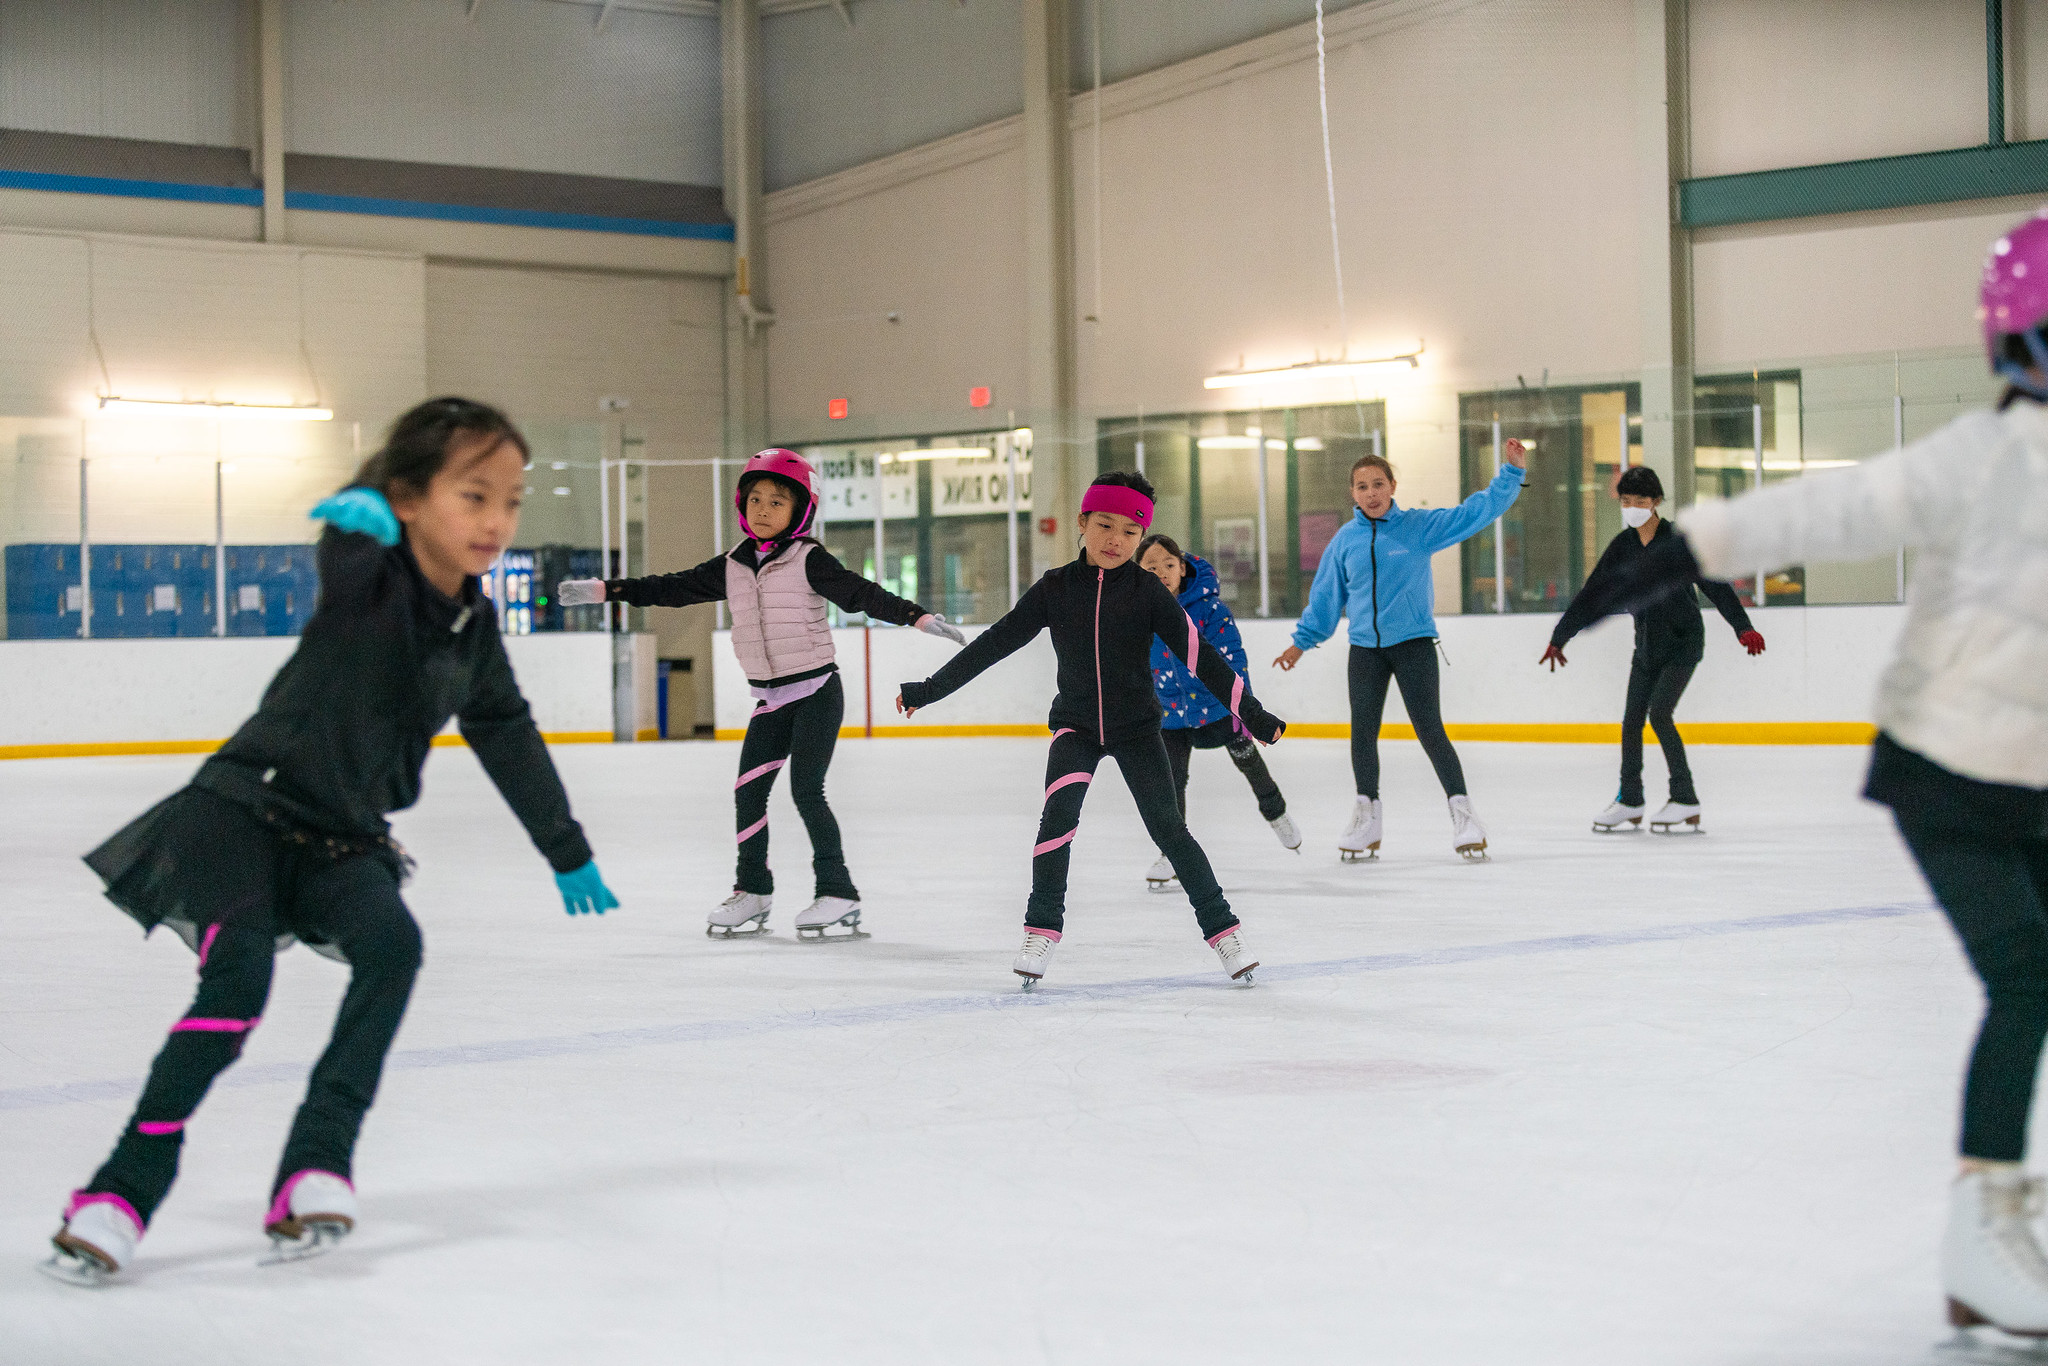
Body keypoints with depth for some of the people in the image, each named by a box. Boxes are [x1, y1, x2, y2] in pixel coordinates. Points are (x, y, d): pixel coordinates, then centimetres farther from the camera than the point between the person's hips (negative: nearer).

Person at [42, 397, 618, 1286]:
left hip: (342, 839, 5)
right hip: (245, 810, -5)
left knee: (392, 946, -22)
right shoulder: (369, 579, -13)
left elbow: (509, 739, 18)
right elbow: (344, 557, -38)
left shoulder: (473, 626, 4)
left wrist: (568, 853, 27)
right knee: (237, 978, -23)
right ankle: (125, 1187, -13)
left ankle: (316, 1166, -21)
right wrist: (362, 514, -64)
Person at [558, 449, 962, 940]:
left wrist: (917, 616, -32)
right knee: (749, 791, 4)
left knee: (806, 790, -11)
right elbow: (673, 589, 13)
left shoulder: (809, 560, -9)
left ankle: (838, 895, -5)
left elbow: (861, 593, -18)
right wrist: (604, 590, 11)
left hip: (816, 691, -6)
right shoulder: (732, 566, 8)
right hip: (770, 700, 6)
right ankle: (752, 892, 18)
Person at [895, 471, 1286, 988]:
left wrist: (1251, 712, -10)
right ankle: (1041, 932, -10)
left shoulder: (1148, 591, -7)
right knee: (1059, 813, -20)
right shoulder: (1055, 588, -4)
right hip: (1075, 724, 1)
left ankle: (1223, 930, 5)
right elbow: (995, 643, 1)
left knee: (1167, 827, -6)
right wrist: (930, 689, 2)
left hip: (1136, 726, 0)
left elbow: (1197, 653, -7)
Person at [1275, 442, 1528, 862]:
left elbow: (1478, 511, -7)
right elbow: (1326, 595, 13)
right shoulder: (1345, 540, 3)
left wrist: (1512, 472, -16)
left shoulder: (1420, 526, -4)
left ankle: (1462, 811, 3)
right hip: (1365, 649, 3)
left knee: (1429, 729, -8)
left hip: (1414, 642, -3)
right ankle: (1366, 817, 23)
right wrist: (1303, 641, 15)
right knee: (1362, 732, 8)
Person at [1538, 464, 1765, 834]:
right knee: (1632, 718, 4)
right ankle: (1630, 802, 18)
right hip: (1647, 643, 6)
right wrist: (1560, 637, 9)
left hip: (1683, 641, -6)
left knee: (1659, 712, -17)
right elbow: (1592, 593, 7)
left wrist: (1743, 626, -32)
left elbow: (1715, 584, -20)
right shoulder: (1623, 546, 1)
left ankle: (1686, 802, -9)